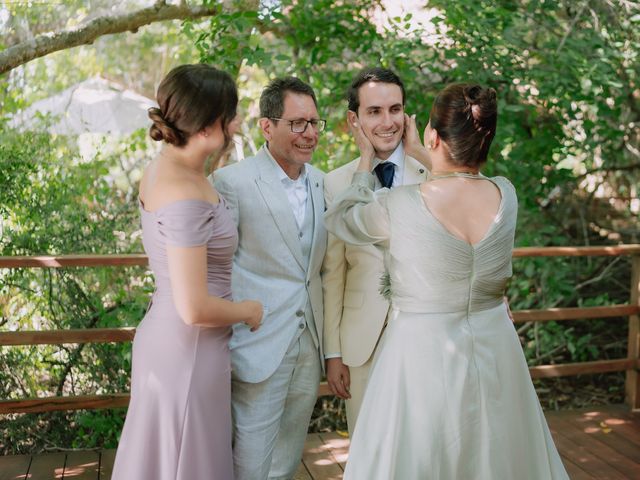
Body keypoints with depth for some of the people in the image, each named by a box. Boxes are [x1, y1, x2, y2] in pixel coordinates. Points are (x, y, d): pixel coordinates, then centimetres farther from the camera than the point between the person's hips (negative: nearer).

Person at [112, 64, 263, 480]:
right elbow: (195, 309, -24)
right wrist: (249, 311, -9)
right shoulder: (185, 196, -26)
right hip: (189, 352, -9)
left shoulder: (164, 166, 3)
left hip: (164, 337, 9)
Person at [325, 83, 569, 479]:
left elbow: (340, 219, 2)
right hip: (495, 350, 4)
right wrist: (422, 156, 25)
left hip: (423, 355, -4)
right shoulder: (506, 196, -8)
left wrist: (366, 159, 13)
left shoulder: (398, 206, -19)